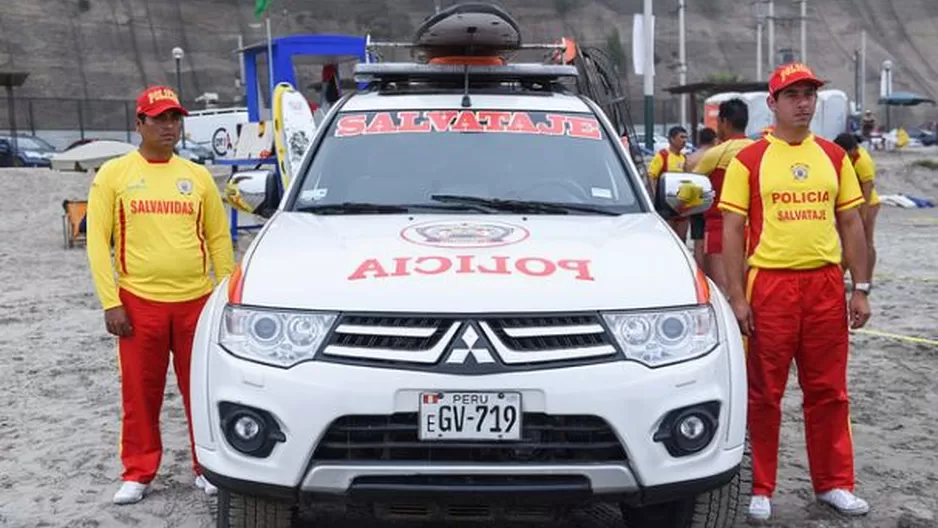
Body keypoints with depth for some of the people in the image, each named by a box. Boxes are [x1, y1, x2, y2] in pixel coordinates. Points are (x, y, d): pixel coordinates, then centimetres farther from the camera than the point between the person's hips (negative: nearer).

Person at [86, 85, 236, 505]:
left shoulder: (198, 176, 8)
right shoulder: (114, 174, 1)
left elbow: (219, 239, 12)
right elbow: (97, 241, -1)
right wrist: (110, 302, -7)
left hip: (196, 301, 2)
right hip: (139, 302, -2)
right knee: (140, 393, 6)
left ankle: (207, 468, 21)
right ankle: (137, 473, 20)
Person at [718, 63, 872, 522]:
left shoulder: (834, 157, 10)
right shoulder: (748, 161, -1)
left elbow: (851, 224, 12)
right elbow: (732, 231, -3)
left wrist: (860, 288, 6)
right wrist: (736, 297, -10)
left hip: (825, 285, 3)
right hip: (770, 285, -3)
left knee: (828, 391, 11)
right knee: (764, 393, 4)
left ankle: (833, 483, 24)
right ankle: (760, 489, 16)